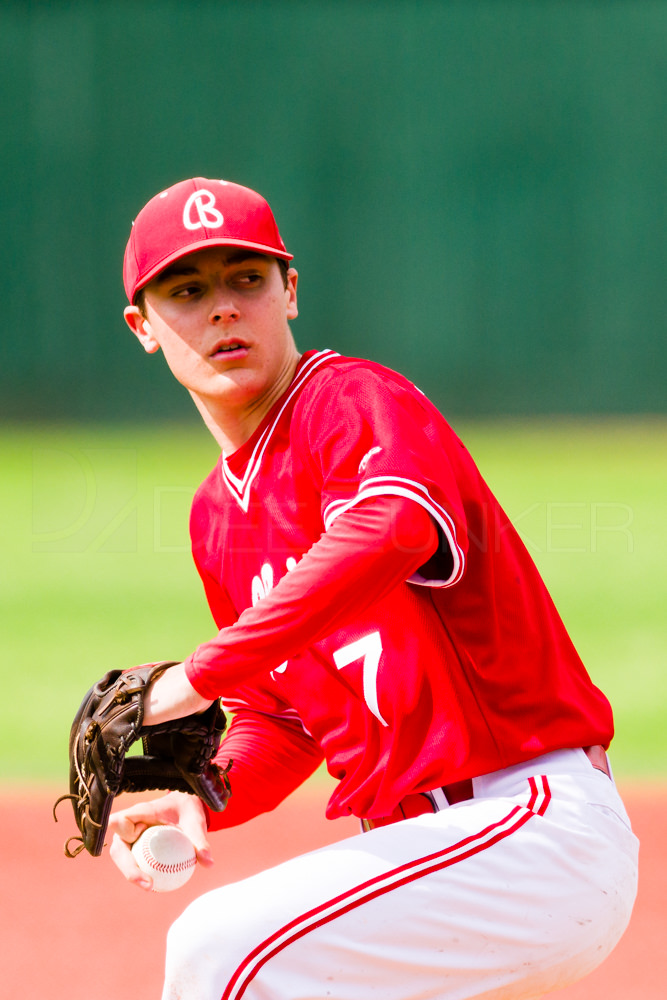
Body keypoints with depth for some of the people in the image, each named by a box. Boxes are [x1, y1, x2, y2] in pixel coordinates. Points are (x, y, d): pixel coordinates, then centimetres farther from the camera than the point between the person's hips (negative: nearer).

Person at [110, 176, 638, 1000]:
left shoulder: (356, 402, -10)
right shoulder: (217, 517, 16)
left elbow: (396, 530, -33)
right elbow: (281, 722, 20)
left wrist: (197, 676, -34)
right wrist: (200, 797, -3)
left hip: (535, 830, -9)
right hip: (419, 846, 9)